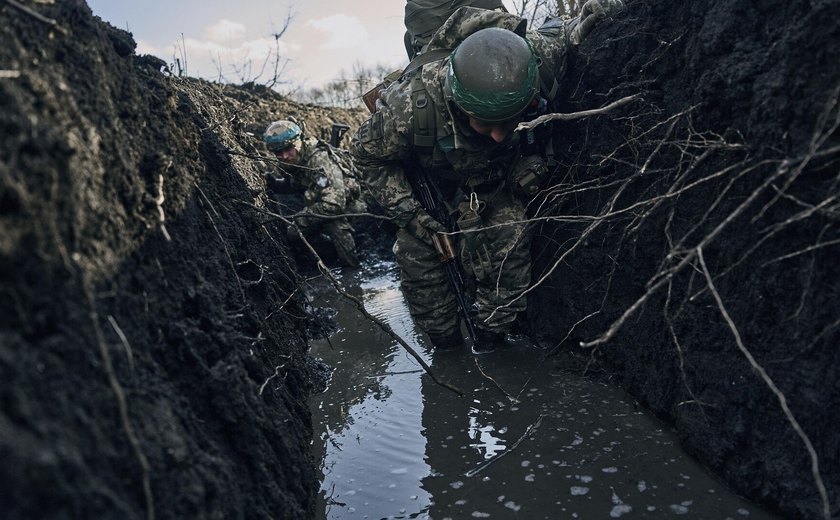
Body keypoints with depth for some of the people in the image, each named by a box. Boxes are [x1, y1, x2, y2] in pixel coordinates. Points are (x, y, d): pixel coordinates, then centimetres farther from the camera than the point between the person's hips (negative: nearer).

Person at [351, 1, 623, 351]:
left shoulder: (537, 57, -37)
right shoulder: (410, 106, -42)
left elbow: (559, 32, -11)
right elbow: (367, 153, -20)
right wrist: (407, 212, -24)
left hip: (496, 177, 1)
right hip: (429, 182, -1)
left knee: (509, 237, -14)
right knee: (416, 251, -6)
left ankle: (492, 335, 11)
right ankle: (446, 344, 20)